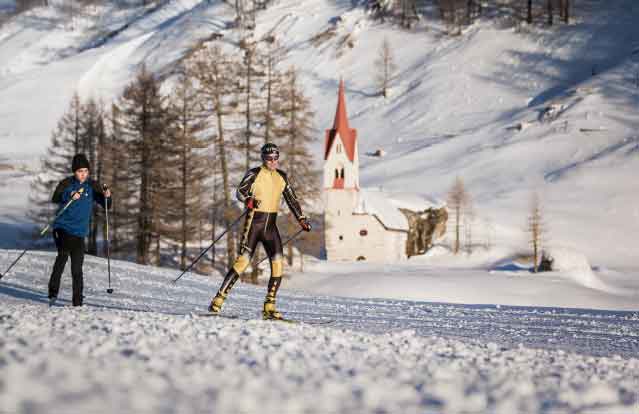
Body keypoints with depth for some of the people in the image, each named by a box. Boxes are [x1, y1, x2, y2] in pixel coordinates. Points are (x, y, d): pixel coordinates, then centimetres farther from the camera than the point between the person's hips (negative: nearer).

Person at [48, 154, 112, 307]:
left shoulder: (92, 186, 5)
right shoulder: (66, 183, 1)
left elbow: (106, 205, 4)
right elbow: (54, 199, -11)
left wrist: (107, 197, -17)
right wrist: (69, 197, -26)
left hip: (79, 232, 2)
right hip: (62, 227, -2)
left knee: (77, 268, 2)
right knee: (63, 255, -22)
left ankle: (77, 302, 7)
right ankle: (53, 292, -16)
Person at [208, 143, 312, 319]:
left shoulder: (281, 176, 13)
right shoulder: (254, 173, -3)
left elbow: (291, 199, 21)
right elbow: (240, 191, -15)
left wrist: (301, 219, 14)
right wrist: (248, 200, -35)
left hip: (271, 225, 5)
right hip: (254, 222, -5)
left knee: (278, 264, -8)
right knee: (243, 261, -13)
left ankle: (269, 308, -3)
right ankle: (218, 300, -8)